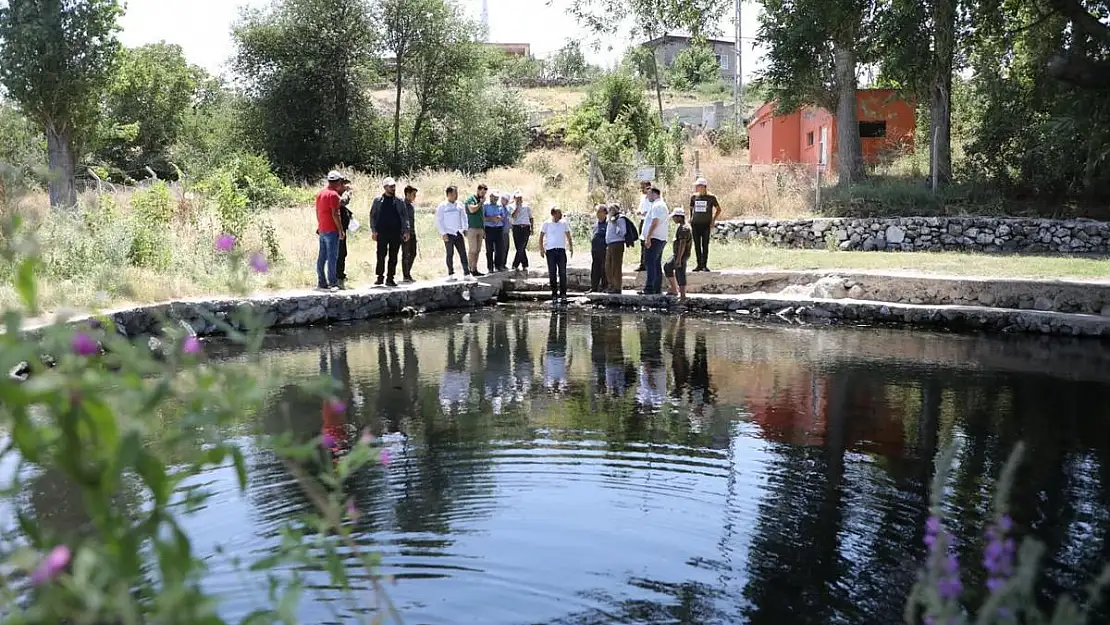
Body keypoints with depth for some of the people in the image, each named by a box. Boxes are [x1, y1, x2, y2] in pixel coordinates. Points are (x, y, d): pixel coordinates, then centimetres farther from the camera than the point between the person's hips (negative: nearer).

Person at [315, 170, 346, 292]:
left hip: (322, 230, 9)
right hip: (331, 230, -9)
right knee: (332, 257, -7)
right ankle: (332, 283, -7)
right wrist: (341, 230, -13)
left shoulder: (320, 193, 14)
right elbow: (335, 214, -17)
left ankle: (321, 282, 11)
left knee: (322, 257, 9)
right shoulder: (333, 194, -13)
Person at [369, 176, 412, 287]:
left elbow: (404, 216, 8)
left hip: (396, 233, 1)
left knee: (393, 257, 3)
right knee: (381, 256, -2)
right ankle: (380, 277, 9)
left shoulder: (399, 201, 8)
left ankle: (390, 278, 9)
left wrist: (406, 231, -1)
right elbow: (372, 215, 7)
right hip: (382, 233, -1)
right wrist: (373, 230, -2)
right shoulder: (378, 200, 6)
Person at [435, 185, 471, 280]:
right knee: (450, 255, 2)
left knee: (463, 254, 0)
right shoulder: (442, 207, -4)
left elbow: (463, 217, 19)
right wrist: (443, 234, -11)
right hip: (448, 235, -4)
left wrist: (464, 229, 8)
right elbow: (438, 221, -5)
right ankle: (450, 274, 10)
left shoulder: (459, 205, 9)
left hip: (458, 233, 4)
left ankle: (467, 273, 2)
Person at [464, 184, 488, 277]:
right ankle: (471, 270, -8)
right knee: (472, 250, -9)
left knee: (477, 250, 4)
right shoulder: (470, 199, -3)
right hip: (472, 228, -7)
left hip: (480, 228, 7)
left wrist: (484, 230, 22)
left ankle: (475, 269, 6)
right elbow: (472, 210, -22)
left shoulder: (481, 200, 20)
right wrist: (481, 202, -9)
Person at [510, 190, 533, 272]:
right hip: (516, 228, 0)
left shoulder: (527, 206, 12)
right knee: (519, 248, 0)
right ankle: (525, 265, 9)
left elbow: (531, 218, 16)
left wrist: (532, 229, 9)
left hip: (525, 228, 0)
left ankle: (515, 265, -7)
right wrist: (517, 205, -9)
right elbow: (513, 216, -12)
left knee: (521, 248, -12)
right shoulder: (512, 206, 7)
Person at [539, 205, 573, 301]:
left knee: (563, 272, -3)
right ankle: (554, 293, 7)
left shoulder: (563, 223, 9)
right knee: (552, 273, 0)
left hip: (561, 250, 2)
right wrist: (542, 249, -4)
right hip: (550, 251, -2)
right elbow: (541, 237, 4)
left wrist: (571, 247, 8)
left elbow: (568, 236, 17)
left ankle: (563, 293, 4)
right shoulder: (547, 224, 1)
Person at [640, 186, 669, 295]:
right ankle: (657, 288, 11)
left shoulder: (656, 205, -11)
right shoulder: (663, 205, 22)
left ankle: (649, 288, -16)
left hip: (654, 238, -11)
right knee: (657, 264, 10)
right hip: (661, 239, 11)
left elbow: (654, 222, -21)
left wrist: (648, 238, -24)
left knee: (650, 263, -12)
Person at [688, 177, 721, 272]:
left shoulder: (711, 197, -1)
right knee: (697, 245, 4)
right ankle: (699, 265, 11)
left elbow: (718, 209, 7)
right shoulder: (694, 197, 9)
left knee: (705, 245, -3)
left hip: (706, 224, -3)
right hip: (695, 224, 3)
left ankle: (704, 265, 1)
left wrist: (713, 220, 0)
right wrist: (690, 219, 12)